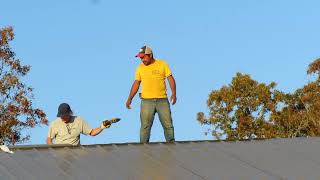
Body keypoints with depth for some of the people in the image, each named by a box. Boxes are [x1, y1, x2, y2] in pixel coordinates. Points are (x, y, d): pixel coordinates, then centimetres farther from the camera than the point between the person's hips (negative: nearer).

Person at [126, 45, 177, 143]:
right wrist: (129, 99, 2)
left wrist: (174, 93, -15)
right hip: (146, 101, 1)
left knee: (168, 125, 1)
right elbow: (136, 84, 10)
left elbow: (171, 79, -1)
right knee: (145, 126, -5)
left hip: (162, 100, -1)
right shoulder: (140, 68, 9)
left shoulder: (163, 64, 3)